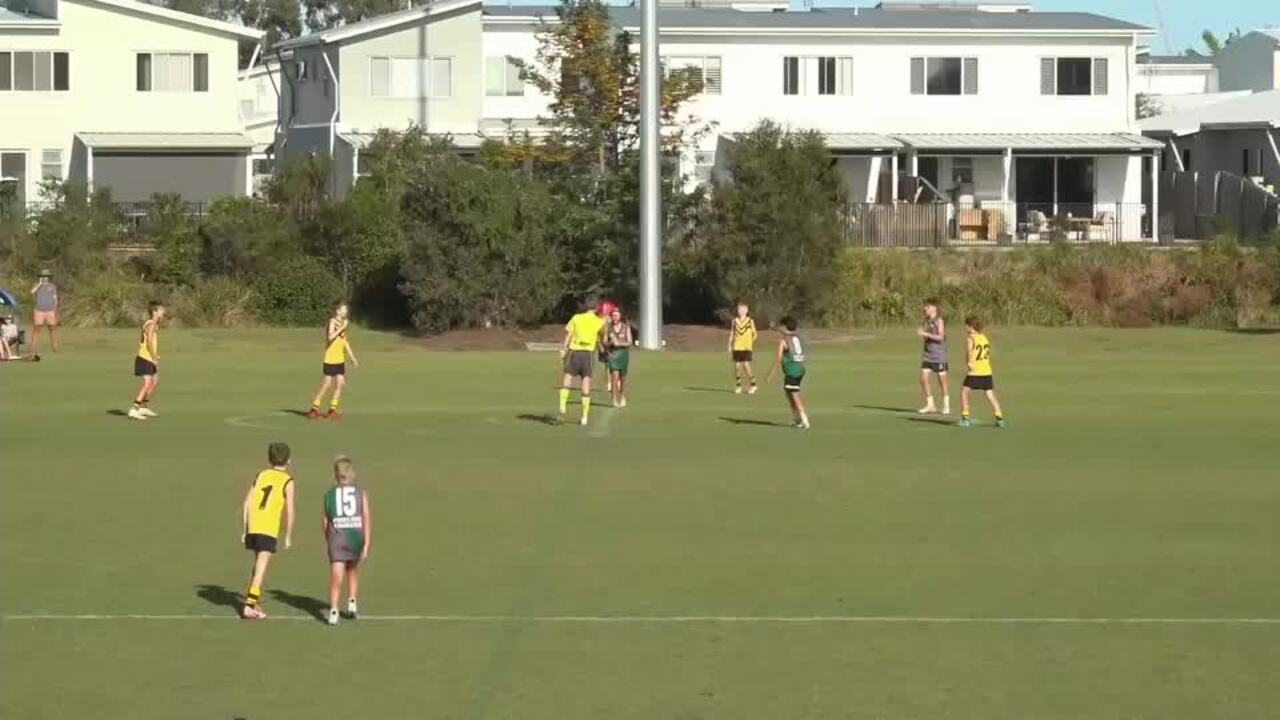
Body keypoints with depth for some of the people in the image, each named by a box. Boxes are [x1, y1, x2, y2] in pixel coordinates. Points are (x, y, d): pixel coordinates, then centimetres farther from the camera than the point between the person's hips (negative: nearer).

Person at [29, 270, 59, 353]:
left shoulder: (52, 286, 5)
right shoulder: (37, 285, 1)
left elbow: (55, 299, 5)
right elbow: (32, 292, -20)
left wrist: (55, 311, -1)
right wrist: (40, 283, -21)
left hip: (50, 312, 1)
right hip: (39, 311, -1)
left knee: (53, 329, 2)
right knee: (36, 329, -7)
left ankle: (55, 348, 9)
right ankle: (33, 349, -5)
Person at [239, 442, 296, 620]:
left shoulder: (260, 475, 13)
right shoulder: (287, 481, 0)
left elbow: (246, 503, 10)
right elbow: (289, 511, -5)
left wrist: (244, 530, 16)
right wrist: (288, 537, 4)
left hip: (253, 527, 5)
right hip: (269, 530, -5)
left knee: (259, 565, 20)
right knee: (261, 569, -5)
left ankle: (254, 602, 23)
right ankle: (250, 605, -12)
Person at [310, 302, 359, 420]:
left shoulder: (343, 323, 14)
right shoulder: (332, 322, -11)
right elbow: (330, 337, -27)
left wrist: (352, 358, 23)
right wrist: (342, 328, -25)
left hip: (340, 360, 8)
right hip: (330, 359, -8)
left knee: (340, 384, 3)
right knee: (327, 384, -7)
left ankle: (332, 410, 10)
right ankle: (314, 409, 2)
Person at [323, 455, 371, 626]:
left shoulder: (329, 495, 6)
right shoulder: (361, 493, 4)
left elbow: (326, 522, 8)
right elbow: (367, 518, -4)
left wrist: (328, 543, 23)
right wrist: (366, 544, -5)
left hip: (337, 538, -1)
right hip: (356, 536, 1)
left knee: (336, 577, -8)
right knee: (353, 572, 27)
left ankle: (333, 610, -23)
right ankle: (352, 602, 25)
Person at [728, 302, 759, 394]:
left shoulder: (750, 321, 1)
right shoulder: (735, 321, 7)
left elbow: (755, 334, 8)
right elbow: (731, 335, 11)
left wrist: (750, 342, -2)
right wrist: (730, 348, 8)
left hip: (747, 348, -3)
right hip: (737, 347, 3)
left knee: (746, 365, -12)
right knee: (737, 366, 0)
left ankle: (752, 384, 4)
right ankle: (738, 386, 13)